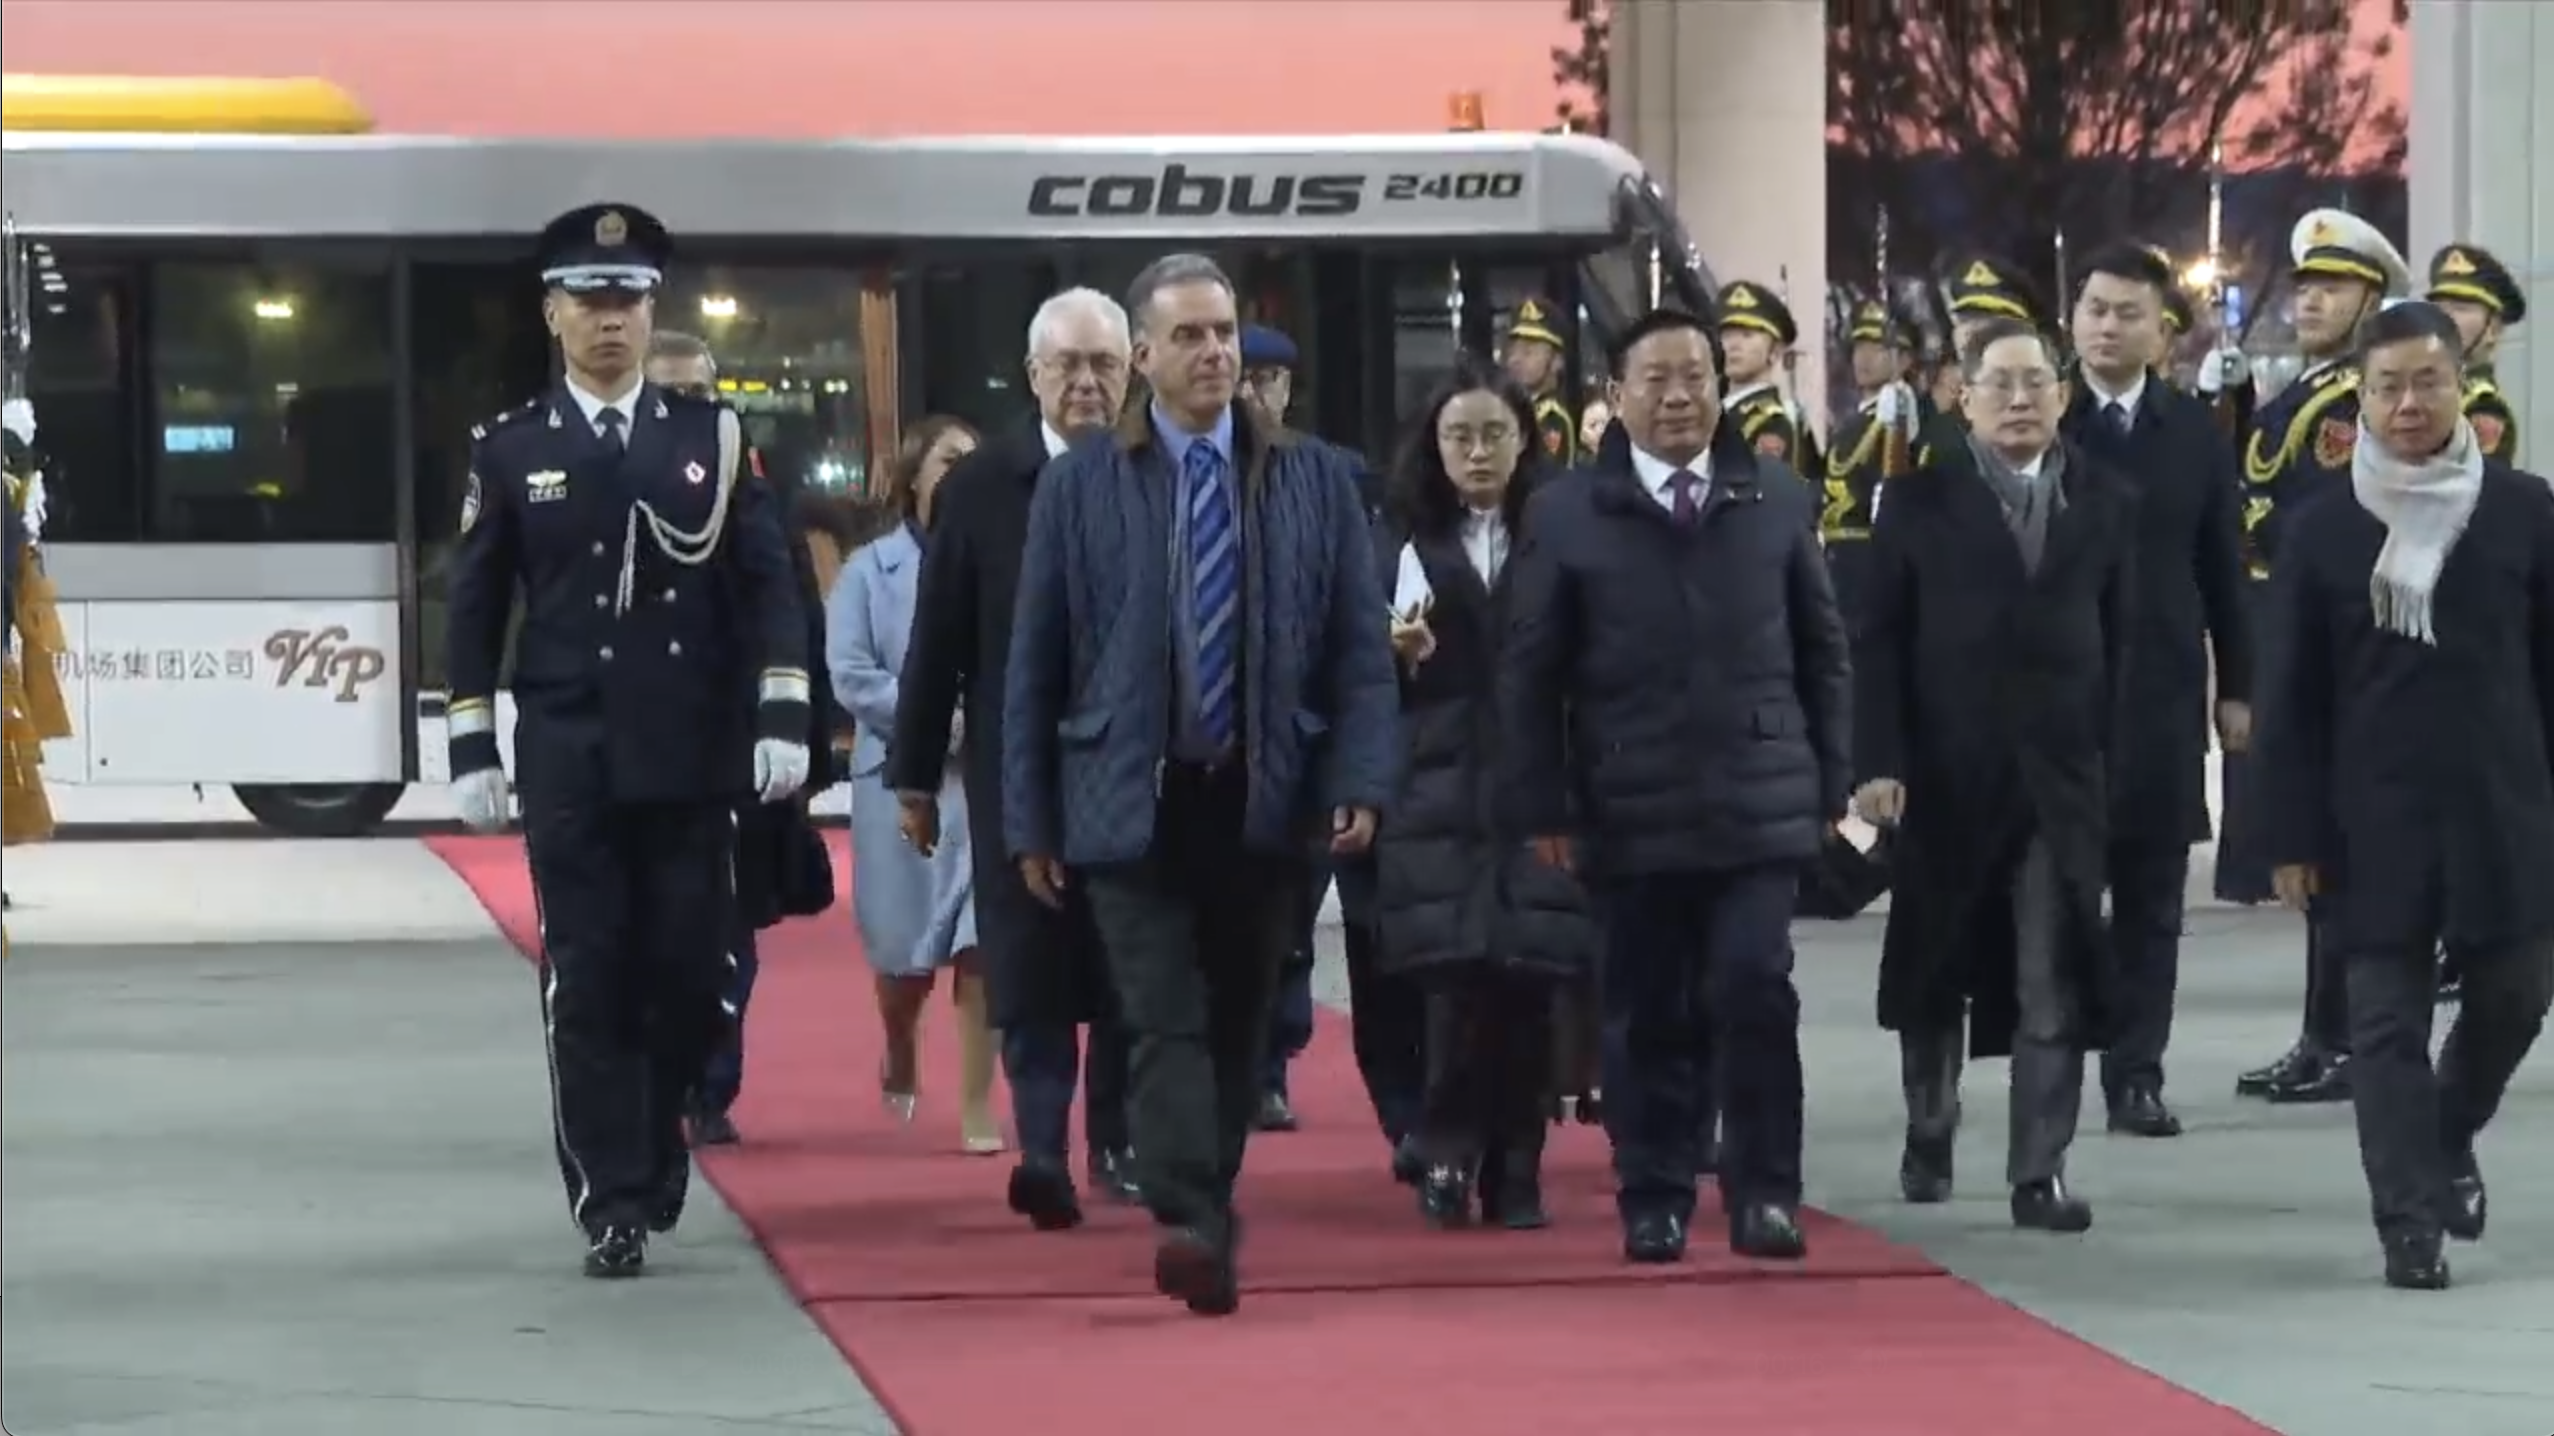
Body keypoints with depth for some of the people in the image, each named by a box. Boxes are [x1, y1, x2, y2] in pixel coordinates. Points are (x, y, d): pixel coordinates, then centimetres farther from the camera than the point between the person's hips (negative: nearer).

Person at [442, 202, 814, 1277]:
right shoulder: (510, 450, 4)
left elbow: (767, 585, 4)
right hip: (570, 765, -1)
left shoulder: (712, 437, 6)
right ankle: (613, 1207, 1)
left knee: (691, 975, 3)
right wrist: (471, 751, 1)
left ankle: (652, 1140, 29)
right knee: (589, 985, -3)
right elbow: (474, 608, 6)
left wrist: (782, 719, -6)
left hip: (693, 759, 1)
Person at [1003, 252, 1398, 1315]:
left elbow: (1360, 647, 5)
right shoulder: (1080, 487, 3)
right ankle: (1191, 1229, -22)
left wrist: (1359, 780, -8)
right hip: (1134, 800, -2)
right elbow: (1035, 662, 4)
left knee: (1238, 1023, 8)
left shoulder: (1315, 480, 7)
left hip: (1263, 799, 2)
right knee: (1167, 1020, -12)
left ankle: (1207, 1213, 20)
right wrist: (1030, 818, 1)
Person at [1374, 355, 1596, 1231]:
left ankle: (1515, 1172, 6)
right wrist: (1405, 656, -14)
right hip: (1440, 795, 0)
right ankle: (1448, 1155, 4)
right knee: (1456, 974, -9)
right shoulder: (1404, 543, 7)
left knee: (1529, 979, -2)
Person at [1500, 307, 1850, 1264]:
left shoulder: (1779, 501, 7)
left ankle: (1764, 1194, 2)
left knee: (1755, 990, -7)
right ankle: (1653, 1200, 14)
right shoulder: (1566, 517, 2)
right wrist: (1541, 807, -3)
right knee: (1647, 1011, 5)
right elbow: (1529, 673, 2)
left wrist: (1831, 781, 6)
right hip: (1631, 811, 0)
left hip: (1759, 800, 0)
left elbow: (1822, 649, 11)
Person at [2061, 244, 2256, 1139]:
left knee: (2151, 896, 4)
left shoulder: (2197, 432, 6)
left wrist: (2236, 686, 7)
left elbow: (2223, 568, 9)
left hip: (2163, 691, 2)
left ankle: (2137, 1074, 8)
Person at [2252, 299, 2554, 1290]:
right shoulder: (2322, 530, 0)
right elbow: (2294, 697, 1)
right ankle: (2412, 1222, 3)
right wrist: (2294, 836, -3)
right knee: (2387, 1017, -1)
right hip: (2375, 821, -1)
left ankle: (2446, 1138, 37)